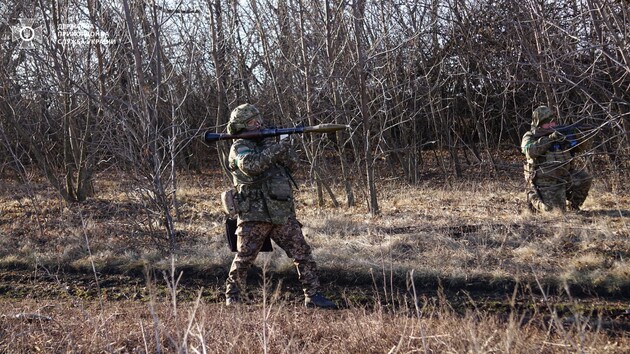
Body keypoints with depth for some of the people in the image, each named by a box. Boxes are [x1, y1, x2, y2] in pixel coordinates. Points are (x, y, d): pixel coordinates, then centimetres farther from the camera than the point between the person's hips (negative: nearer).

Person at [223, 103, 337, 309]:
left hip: (282, 214, 6)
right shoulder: (239, 147, -3)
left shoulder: (267, 142, 17)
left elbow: (292, 163, 11)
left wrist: (285, 148, -8)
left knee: (302, 253, 1)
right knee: (243, 259, -1)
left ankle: (313, 296, 6)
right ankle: (232, 297, 16)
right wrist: (278, 147, -23)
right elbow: (250, 165, -25)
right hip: (253, 216, -6)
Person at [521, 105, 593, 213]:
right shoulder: (529, 137, -5)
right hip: (545, 183, -5)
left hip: (564, 177, 5)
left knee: (585, 178, -18)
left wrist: (577, 135, -15)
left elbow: (583, 146, 6)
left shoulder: (561, 133, 7)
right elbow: (530, 150, -28)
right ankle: (534, 197, 15)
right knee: (555, 210, -16)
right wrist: (550, 138, -31)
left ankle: (573, 204, 6)